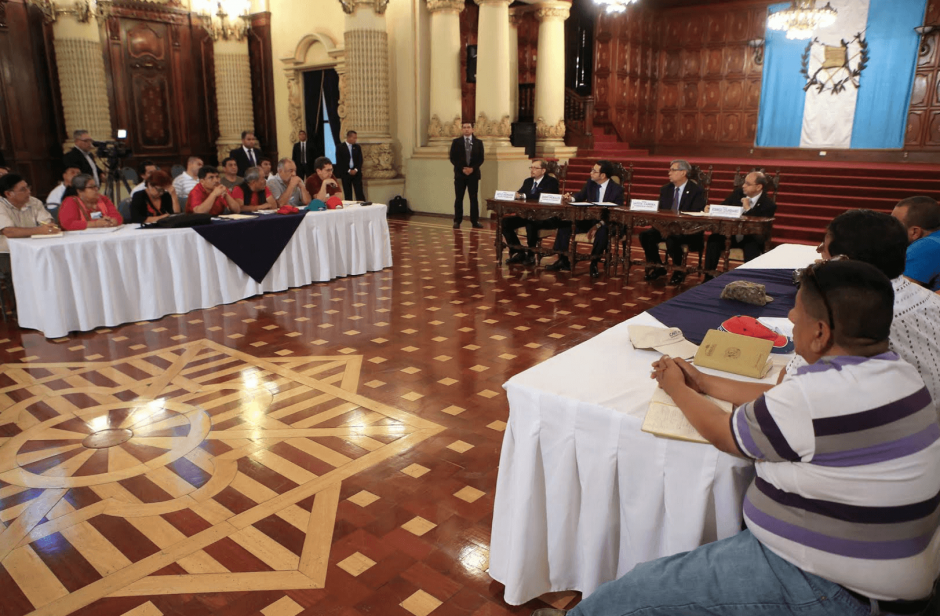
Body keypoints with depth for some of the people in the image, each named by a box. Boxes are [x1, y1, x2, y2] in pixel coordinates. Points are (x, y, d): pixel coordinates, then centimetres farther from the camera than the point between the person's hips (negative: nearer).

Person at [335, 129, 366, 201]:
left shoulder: (357, 147, 10)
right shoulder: (340, 147, -1)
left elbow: (360, 160, 8)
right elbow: (339, 162, -5)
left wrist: (356, 170, -9)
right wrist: (348, 171, -12)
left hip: (356, 173, 2)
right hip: (345, 173, -2)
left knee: (360, 192, -4)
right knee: (348, 194, 1)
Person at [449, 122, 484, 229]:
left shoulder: (478, 143, 8)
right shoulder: (456, 142, 4)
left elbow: (481, 159, 3)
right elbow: (453, 158, 0)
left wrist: (472, 168, -12)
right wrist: (462, 168, -12)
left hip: (473, 174, 1)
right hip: (460, 174, -1)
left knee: (474, 198, 1)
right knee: (459, 198, 0)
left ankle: (475, 221, 5)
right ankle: (457, 221, 5)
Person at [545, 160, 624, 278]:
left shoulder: (617, 189, -16)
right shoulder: (590, 183, 0)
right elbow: (581, 196, 18)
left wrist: (598, 225, -32)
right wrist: (571, 198, -8)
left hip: (606, 222, -6)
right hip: (589, 218, 6)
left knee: (602, 232, -39)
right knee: (565, 225, -11)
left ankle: (594, 264, -15)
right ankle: (563, 261, -3)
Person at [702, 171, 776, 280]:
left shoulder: (769, 205, -11)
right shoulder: (738, 192, 3)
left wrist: (748, 209, -25)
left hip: (751, 239, -4)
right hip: (731, 235, 4)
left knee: (752, 247, -36)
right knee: (713, 239, -22)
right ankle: (708, 277, -17)